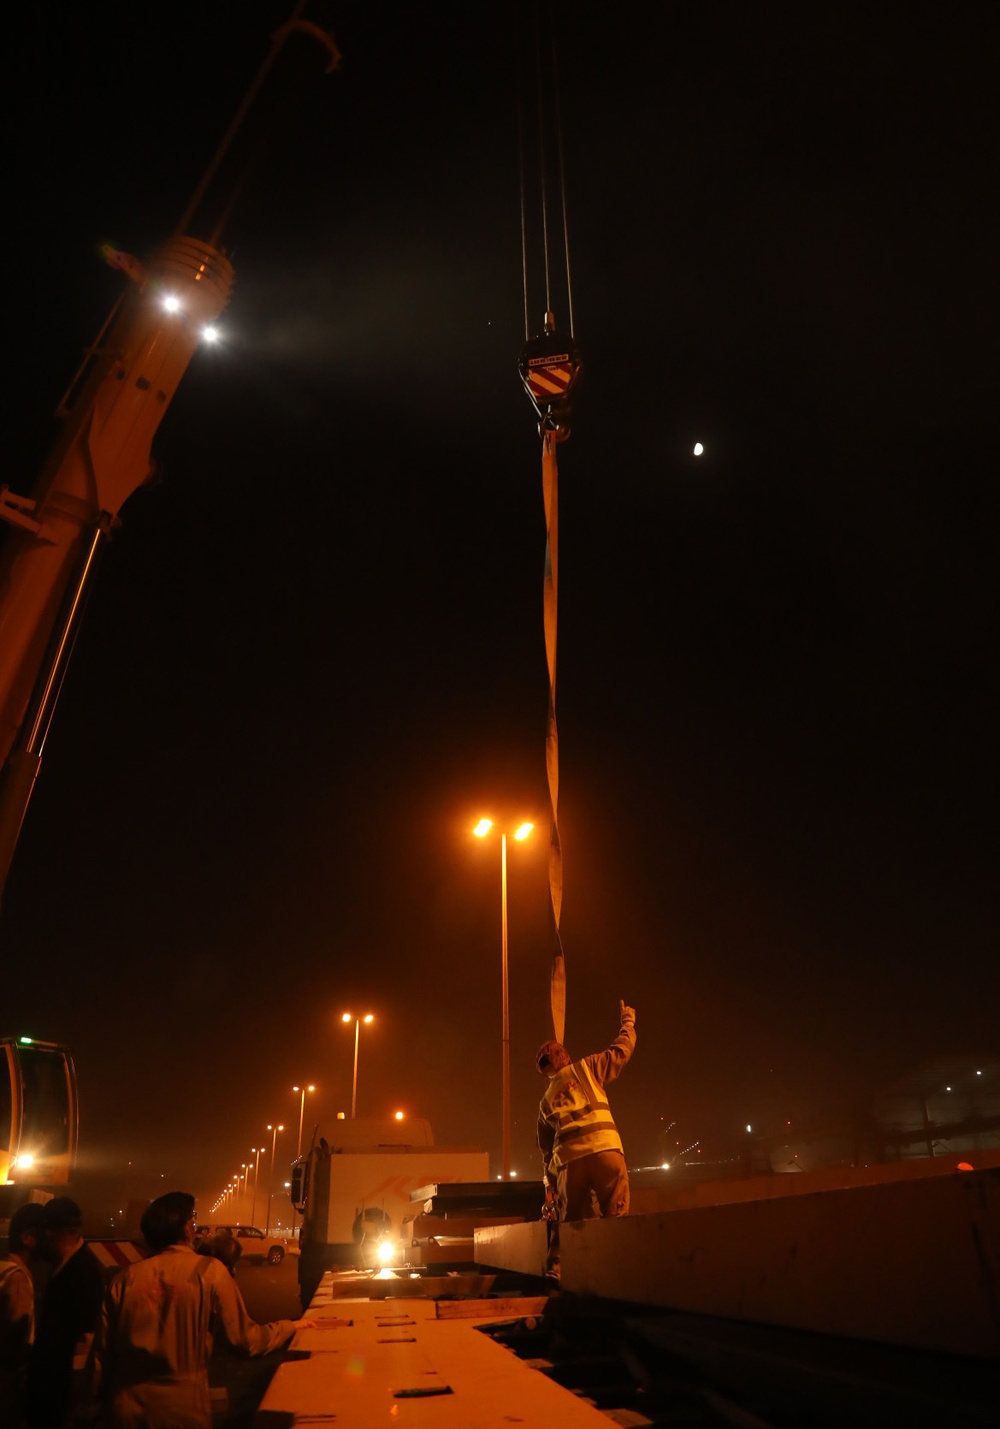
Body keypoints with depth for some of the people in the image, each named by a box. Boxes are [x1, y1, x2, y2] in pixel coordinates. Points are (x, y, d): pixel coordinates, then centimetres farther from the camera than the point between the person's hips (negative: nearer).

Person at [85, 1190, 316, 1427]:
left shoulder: (126, 1277, -3)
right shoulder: (209, 1270, -10)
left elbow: (101, 1353, 0)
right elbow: (246, 1339, -7)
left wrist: (94, 1404, 15)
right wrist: (291, 1325, 9)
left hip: (126, 1410, 3)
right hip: (182, 1410, -2)